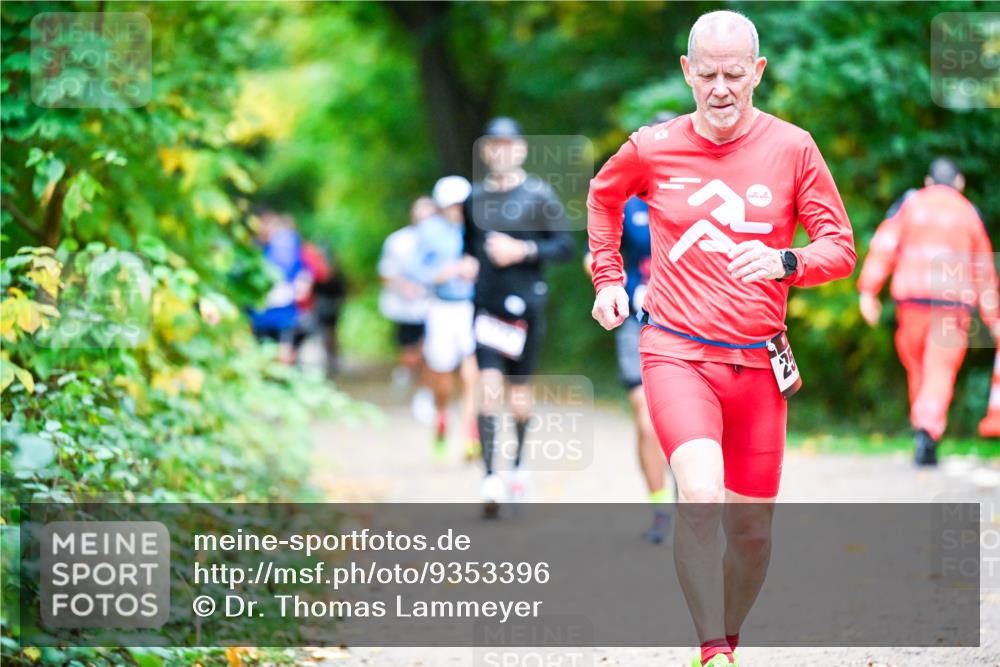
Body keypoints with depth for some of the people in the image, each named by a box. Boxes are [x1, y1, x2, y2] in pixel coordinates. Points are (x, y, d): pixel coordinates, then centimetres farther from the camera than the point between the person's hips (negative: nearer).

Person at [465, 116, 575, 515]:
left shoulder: (539, 195, -1)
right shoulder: (475, 197, 10)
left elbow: (565, 246, -4)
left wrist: (523, 250, -16)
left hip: (526, 304, -2)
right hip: (487, 303, 2)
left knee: (520, 392, 7)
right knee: (488, 385, -12)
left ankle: (519, 464, 29)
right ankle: (490, 478, -16)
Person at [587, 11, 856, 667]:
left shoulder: (792, 148, -1)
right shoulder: (652, 149, 0)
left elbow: (841, 248, 0)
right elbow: (603, 196, 23)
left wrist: (785, 263, -20)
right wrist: (608, 278, 16)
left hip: (758, 365, 2)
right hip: (677, 353, -2)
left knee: (751, 529, 7)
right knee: (702, 495, -26)